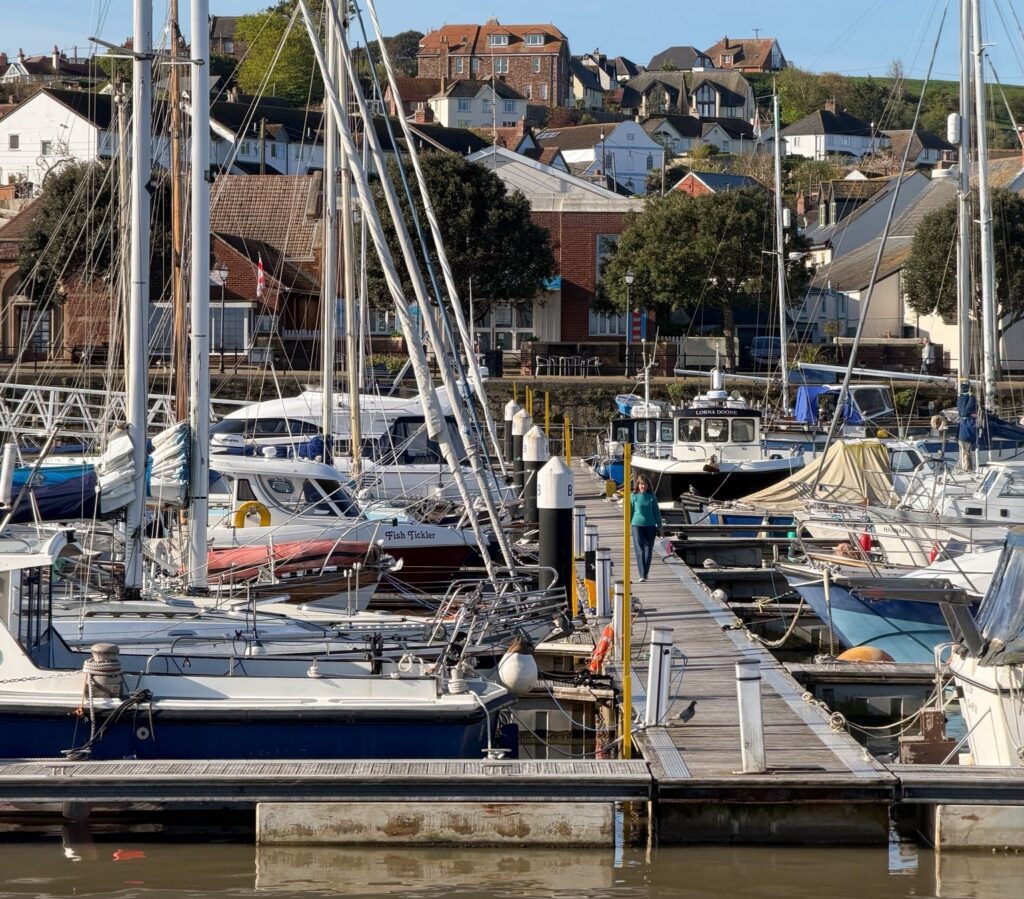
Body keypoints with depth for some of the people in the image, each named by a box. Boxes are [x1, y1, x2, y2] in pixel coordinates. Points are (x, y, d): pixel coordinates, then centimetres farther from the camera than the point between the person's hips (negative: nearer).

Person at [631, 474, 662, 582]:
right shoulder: (633, 496, -1)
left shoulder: (652, 497, 3)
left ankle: (646, 574, 19)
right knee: (640, 550, -9)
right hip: (637, 525, -2)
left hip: (650, 525, 2)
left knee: (648, 550, 7)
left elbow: (656, 511, 9)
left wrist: (659, 526, 8)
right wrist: (628, 525, 7)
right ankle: (642, 575, -13)